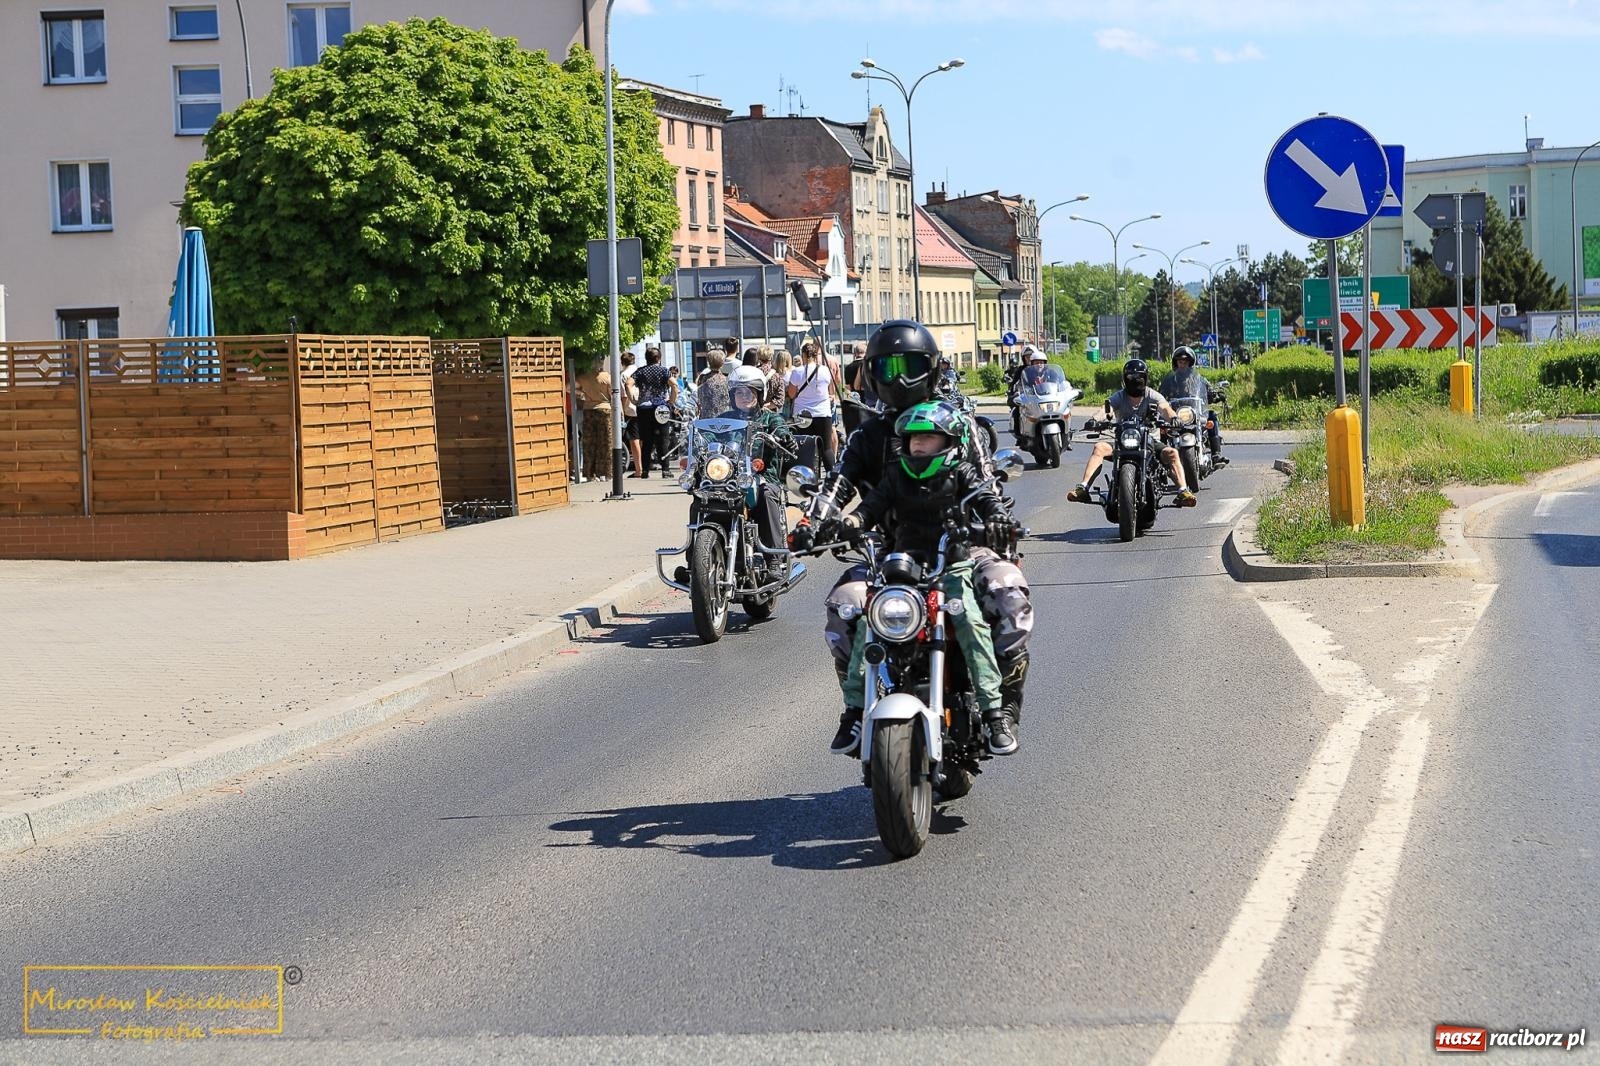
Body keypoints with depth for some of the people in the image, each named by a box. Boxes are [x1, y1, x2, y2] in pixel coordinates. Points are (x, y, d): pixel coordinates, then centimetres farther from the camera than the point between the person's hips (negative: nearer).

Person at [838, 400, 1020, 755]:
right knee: (866, 622, -18)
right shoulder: (896, 474, 14)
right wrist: (853, 521, -21)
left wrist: (998, 518, -32)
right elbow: (873, 504, 2)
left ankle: (994, 711, -25)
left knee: (971, 622, -26)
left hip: (952, 568, -2)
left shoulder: (961, 472, 7)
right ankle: (855, 706, -10)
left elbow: (986, 497, -8)